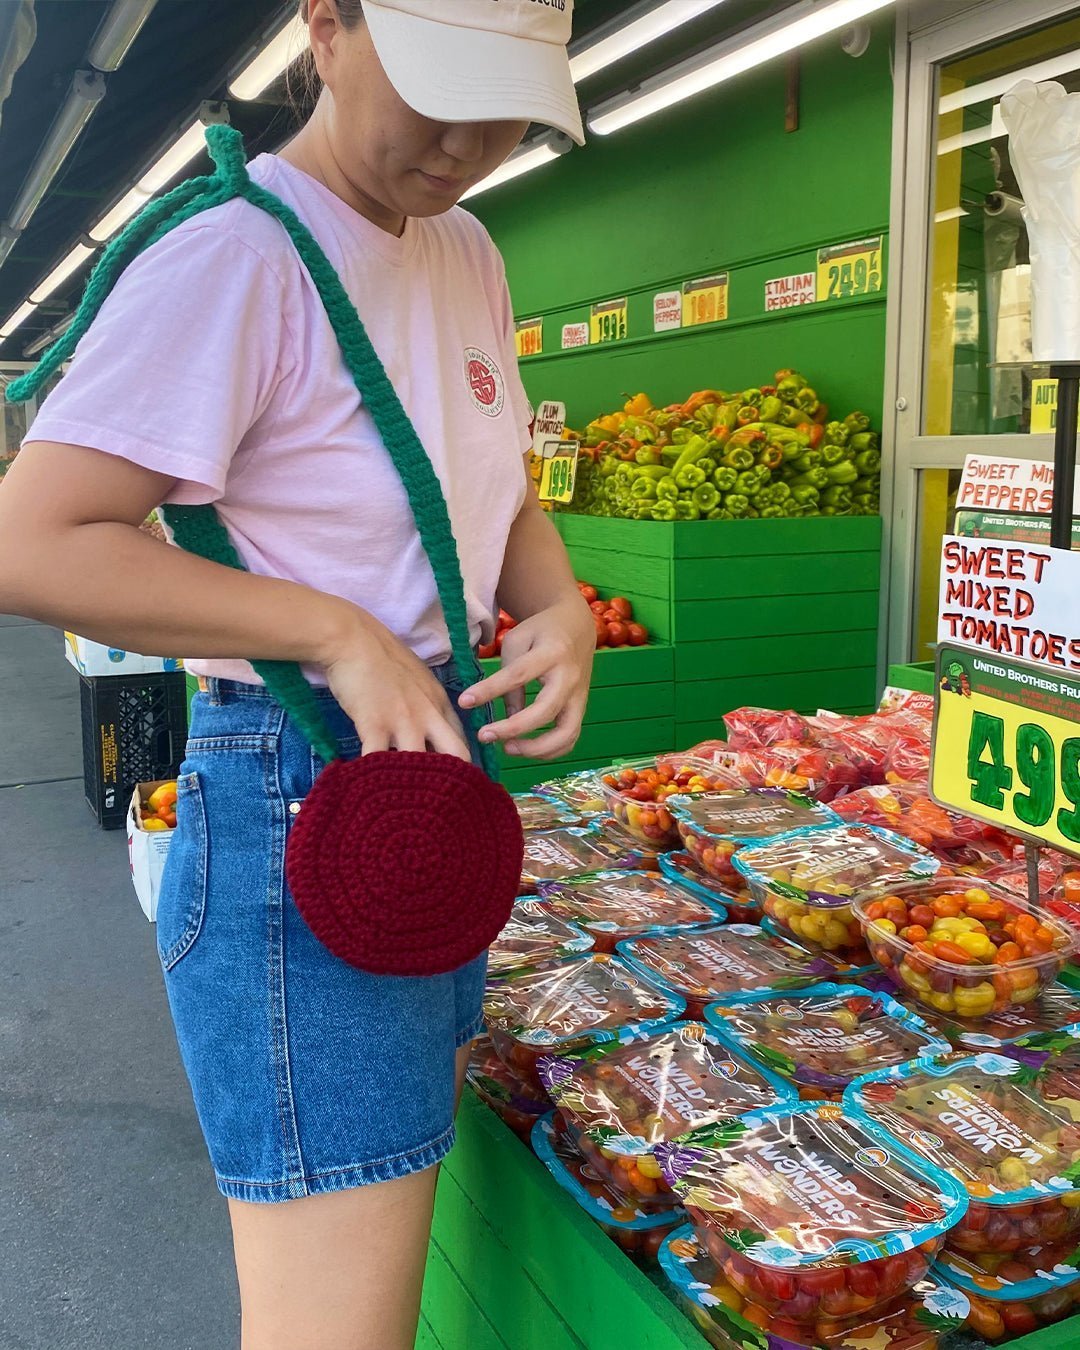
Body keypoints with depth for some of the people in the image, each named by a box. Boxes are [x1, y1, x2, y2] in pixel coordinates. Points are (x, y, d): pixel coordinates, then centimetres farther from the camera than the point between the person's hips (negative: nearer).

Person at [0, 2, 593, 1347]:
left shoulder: (465, 253, 10)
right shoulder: (237, 257, -16)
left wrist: (561, 608, -4)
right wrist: (341, 635, -22)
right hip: (296, 797, -9)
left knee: (405, 1192, 24)